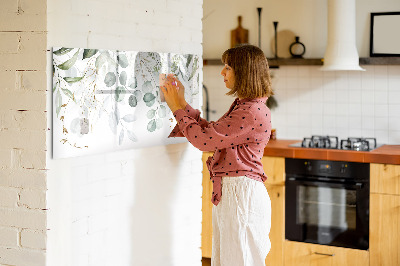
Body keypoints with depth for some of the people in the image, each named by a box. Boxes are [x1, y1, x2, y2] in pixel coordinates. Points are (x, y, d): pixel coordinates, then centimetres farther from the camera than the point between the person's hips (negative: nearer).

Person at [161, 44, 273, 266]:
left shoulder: (253, 112, -19)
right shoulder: (242, 106, 14)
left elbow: (204, 139, -19)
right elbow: (210, 131, 17)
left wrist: (178, 108, -7)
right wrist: (182, 103, 15)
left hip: (242, 193, -10)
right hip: (228, 192, 10)